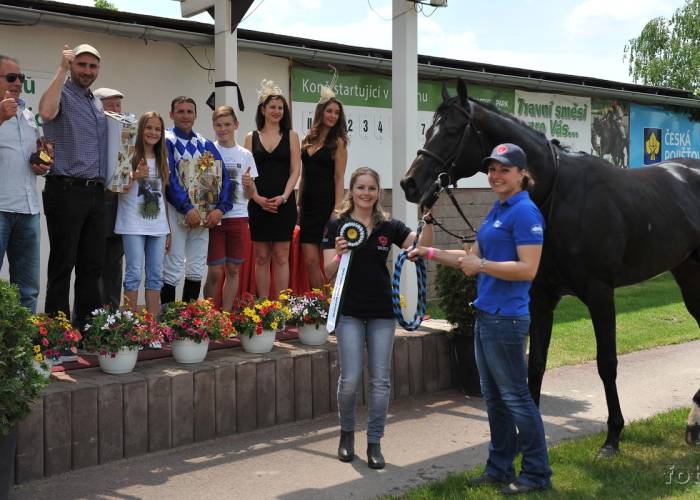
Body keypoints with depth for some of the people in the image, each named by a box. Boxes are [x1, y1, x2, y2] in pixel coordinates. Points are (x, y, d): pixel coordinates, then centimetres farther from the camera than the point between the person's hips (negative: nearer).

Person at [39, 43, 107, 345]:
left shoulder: (97, 104, 19)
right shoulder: (62, 94, -3)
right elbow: (46, 112, -27)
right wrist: (62, 69, -19)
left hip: (96, 192, 7)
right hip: (66, 191, -7)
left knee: (92, 266, 9)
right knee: (63, 266, -5)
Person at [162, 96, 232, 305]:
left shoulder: (206, 144, 13)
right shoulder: (167, 141, -2)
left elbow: (223, 177, 7)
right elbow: (169, 178, -13)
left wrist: (220, 209, -8)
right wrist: (188, 208, -22)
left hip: (203, 214, 5)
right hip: (176, 211, -5)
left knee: (196, 270, 8)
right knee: (172, 271, -5)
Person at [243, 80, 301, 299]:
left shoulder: (291, 136, 7)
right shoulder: (251, 137, 9)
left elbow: (295, 170, 0)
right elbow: (246, 172, 3)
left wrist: (283, 197, -12)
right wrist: (257, 197, -11)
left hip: (284, 203, -1)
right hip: (258, 203, 1)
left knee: (281, 257, 1)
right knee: (261, 257, 5)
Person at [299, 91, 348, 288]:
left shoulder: (338, 142, -2)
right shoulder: (308, 140, 13)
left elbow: (339, 178, -8)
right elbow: (303, 176, 16)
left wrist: (337, 209, -15)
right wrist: (298, 203, 12)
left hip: (326, 205, -5)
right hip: (308, 205, 5)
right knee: (310, 261, 2)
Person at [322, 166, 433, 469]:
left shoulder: (389, 226, 4)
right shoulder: (337, 225, -2)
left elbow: (423, 246, -7)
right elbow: (328, 272, -5)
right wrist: (339, 254, -24)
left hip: (382, 312, 2)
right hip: (349, 312, -2)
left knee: (380, 380, 4)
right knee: (350, 379, -5)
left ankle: (374, 442, 16)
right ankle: (347, 432, 22)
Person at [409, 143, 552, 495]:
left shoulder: (525, 212, -14)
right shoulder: (497, 210, 14)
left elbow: (528, 269, -22)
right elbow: (473, 257, 21)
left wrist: (482, 265, -20)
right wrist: (430, 253, 15)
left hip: (506, 318, -10)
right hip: (486, 315, 10)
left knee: (515, 396, 0)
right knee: (493, 397, 16)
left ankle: (537, 474, 13)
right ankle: (499, 469, 27)